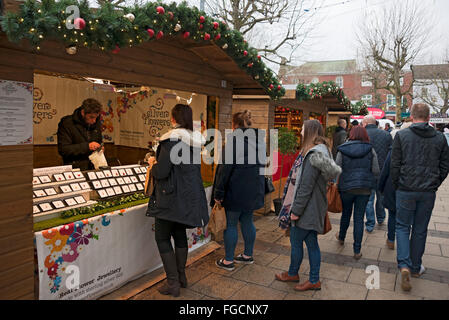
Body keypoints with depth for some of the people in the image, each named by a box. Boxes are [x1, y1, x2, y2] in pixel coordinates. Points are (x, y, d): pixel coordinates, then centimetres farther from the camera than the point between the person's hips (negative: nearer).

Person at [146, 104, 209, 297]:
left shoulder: (171, 140, -17)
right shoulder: (195, 140, 6)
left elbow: (161, 172, -20)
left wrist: (153, 163, 3)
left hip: (171, 197, -7)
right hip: (190, 196, 8)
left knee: (162, 238, 6)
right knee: (180, 234, 21)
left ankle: (173, 283, 9)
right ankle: (181, 276, 31)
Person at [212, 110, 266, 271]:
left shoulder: (234, 139, -15)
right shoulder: (260, 139, 8)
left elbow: (225, 167, -17)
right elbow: (262, 164, 15)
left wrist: (218, 193, -13)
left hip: (236, 190, -7)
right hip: (254, 190, 7)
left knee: (230, 224, 4)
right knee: (247, 221, 19)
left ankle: (228, 261, 14)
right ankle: (248, 255, 31)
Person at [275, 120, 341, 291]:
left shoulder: (314, 155, -20)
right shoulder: (318, 152, 13)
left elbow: (306, 186, -23)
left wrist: (296, 210, -18)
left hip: (308, 208, -9)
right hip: (312, 209, 9)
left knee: (296, 241, 7)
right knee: (311, 243, 15)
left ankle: (293, 273, 28)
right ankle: (314, 280, 26)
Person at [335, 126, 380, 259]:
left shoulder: (342, 150, -4)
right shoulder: (370, 150, -3)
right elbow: (376, 171, -4)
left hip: (346, 187, 0)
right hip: (364, 188, 0)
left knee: (346, 214, 20)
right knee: (359, 218, 5)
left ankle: (341, 238, 42)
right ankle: (357, 251, 10)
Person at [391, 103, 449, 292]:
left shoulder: (401, 135, -7)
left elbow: (395, 165, -6)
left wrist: (397, 186, 5)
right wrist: (434, 185, 17)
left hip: (405, 191, -2)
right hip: (428, 193, 3)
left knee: (402, 226, 10)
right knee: (420, 230, 14)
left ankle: (404, 265, -5)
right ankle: (415, 267, 26)